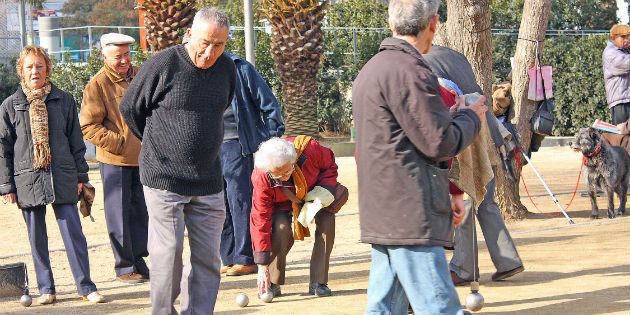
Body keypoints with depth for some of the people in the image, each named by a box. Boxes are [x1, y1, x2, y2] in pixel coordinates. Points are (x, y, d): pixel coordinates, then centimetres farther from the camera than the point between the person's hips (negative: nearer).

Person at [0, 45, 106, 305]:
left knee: (73, 233, -5)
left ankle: (86, 286, 3)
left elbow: (76, 140, 12)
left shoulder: (64, 101, 7)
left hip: (62, 178, 0)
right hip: (28, 181, 0)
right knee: (37, 239, 6)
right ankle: (46, 289, 17)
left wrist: (80, 175, 8)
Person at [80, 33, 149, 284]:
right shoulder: (98, 84, -8)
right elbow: (88, 127, -10)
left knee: (141, 211, 10)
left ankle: (138, 261, 22)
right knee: (119, 214, 0)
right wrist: (118, 143, -15)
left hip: (143, 158, 5)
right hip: (114, 160, -5)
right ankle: (124, 266, 9)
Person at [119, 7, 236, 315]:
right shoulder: (162, 65, -11)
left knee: (207, 256, 5)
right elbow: (129, 108, 2)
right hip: (164, 180, -5)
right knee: (168, 253, -5)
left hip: (208, 182, 5)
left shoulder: (227, 69, 4)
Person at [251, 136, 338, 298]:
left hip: (314, 192, 2)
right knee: (280, 228, -30)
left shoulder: (310, 148, -37)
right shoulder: (261, 178, -35)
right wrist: (262, 265, -32)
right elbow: (260, 220, -30)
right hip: (282, 204, -2)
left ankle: (318, 282, -16)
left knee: (327, 220, -24)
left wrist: (325, 188, -29)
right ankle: (272, 284, -12)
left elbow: (330, 164, -11)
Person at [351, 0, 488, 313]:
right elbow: (439, 143, -15)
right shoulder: (409, 71, -14)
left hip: (382, 215, 10)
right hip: (411, 219, -10)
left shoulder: (371, 69, 19)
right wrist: (471, 116, 5)